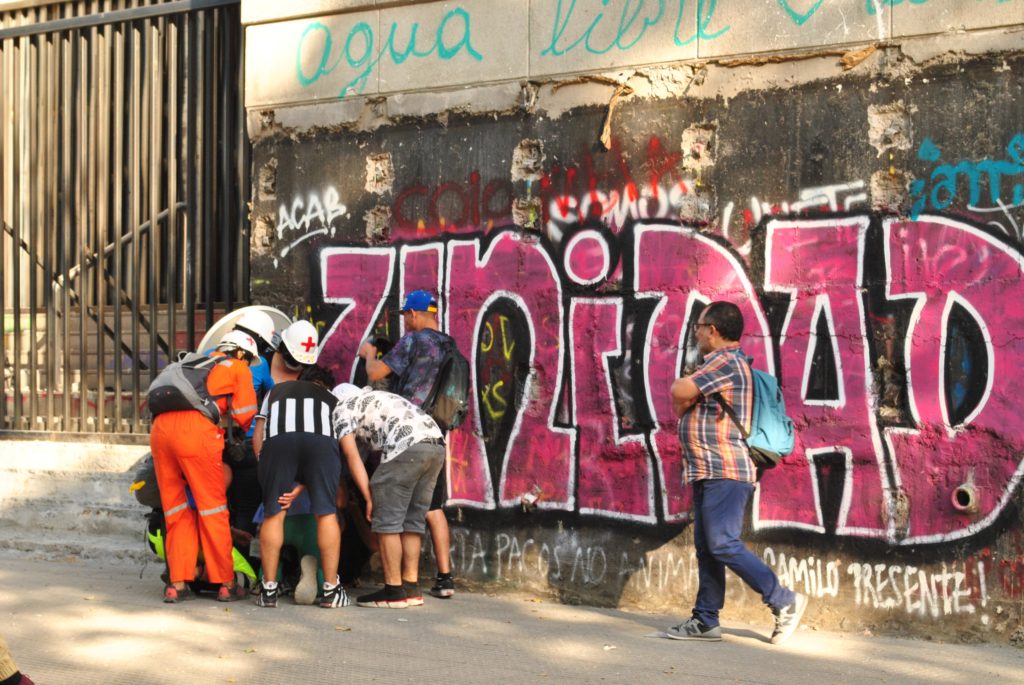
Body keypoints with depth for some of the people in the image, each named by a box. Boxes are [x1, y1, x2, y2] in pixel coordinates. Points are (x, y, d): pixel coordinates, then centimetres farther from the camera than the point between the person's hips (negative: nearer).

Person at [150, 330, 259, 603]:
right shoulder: (238, 368, 16)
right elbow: (244, 414, 8)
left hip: (160, 427, 6)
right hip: (196, 430, -6)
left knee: (177, 511, 12)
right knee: (212, 508, 3)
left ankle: (177, 584, 10)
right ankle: (226, 583, 8)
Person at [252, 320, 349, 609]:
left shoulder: (275, 391, 40)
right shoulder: (329, 398, 39)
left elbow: (257, 438, 27)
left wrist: (271, 476, 25)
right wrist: (301, 486, 23)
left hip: (279, 441, 0)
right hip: (320, 441, 0)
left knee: (273, 514, 11)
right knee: (326, 512, 8)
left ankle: (269, 589, 13)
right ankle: (331, 589, 8)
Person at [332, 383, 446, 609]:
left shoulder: (343, 408, 15)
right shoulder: (375, 397, 37)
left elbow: (352, 456, 4)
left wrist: (369, 498, 3)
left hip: (407, 446, -8)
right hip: (436, 444, 8)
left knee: (387, 521, 0)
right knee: (412, 521, 13)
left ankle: (394, 591, 0)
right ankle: (411, 588, 14)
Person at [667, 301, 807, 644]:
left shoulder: (726, 361, -12)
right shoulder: (725, 363, 22)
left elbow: (680, 391, -18)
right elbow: (684, 394, 22)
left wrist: (683, 405, 2)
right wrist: (687, 402, 1)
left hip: (725, 471, -11)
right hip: (709, 472, 11)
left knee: (723, 544, -12)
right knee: (706, 547, 9)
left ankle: (784, 601, -6)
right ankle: (705, 620, 11)